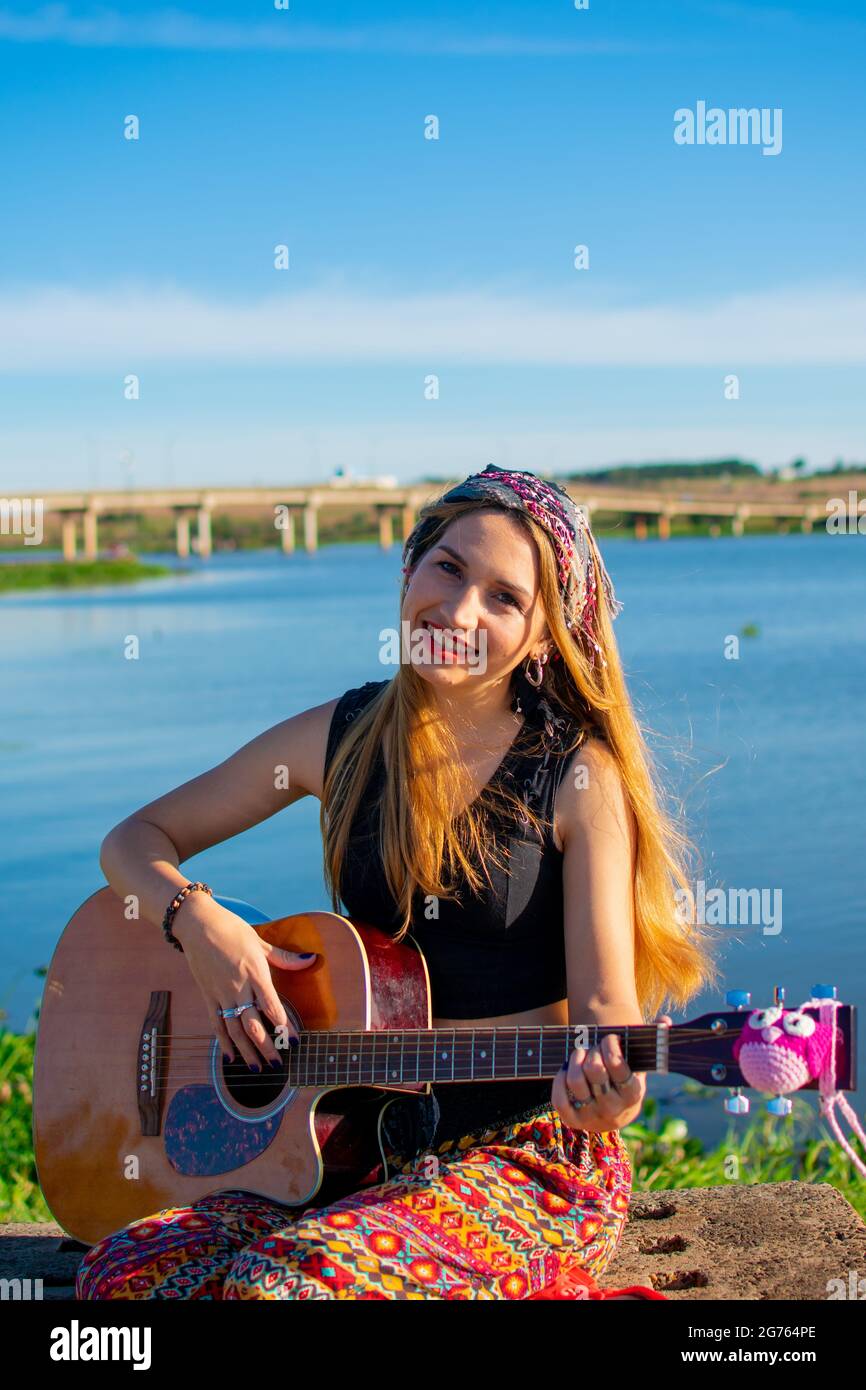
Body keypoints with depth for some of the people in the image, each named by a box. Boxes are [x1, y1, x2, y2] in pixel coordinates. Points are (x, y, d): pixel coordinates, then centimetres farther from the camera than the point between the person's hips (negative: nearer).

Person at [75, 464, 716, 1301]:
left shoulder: (578, 776, -8)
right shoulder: (339, 739, 3)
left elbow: (603, 1000, -11)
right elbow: (136, 840, 11)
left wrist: (606, 1094, -34)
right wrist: (199, 923, -10)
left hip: (527, 1161, -5)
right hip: (364, 1147, 6)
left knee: (278, 1283, -30)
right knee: (120, 1275, -16)